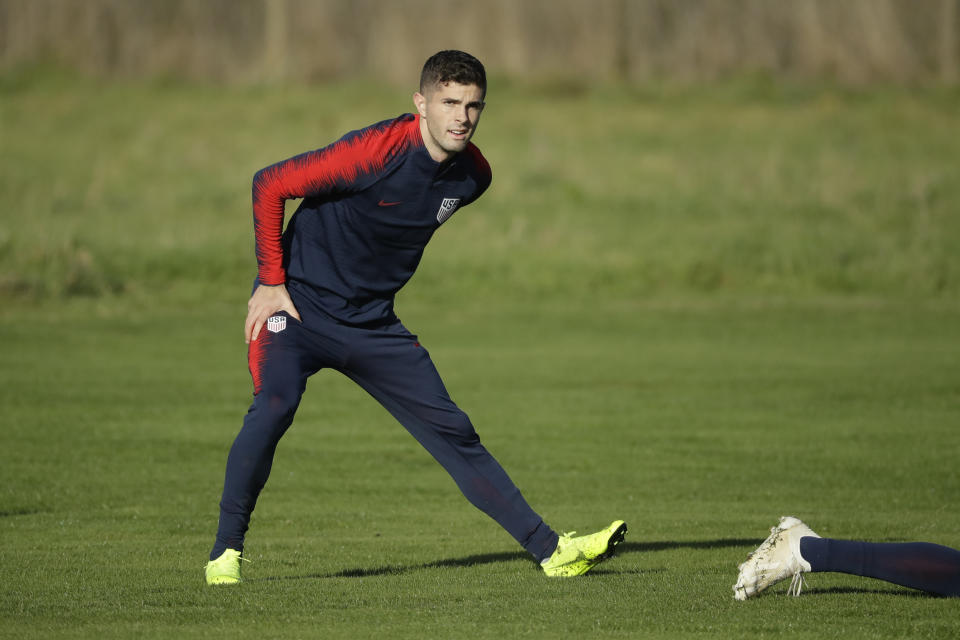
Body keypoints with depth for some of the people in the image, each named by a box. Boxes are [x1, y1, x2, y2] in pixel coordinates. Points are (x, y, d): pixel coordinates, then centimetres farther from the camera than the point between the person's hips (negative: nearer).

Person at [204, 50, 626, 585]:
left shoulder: (473, 174, -2)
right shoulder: (376, 152, -25)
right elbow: (270, 185, -18)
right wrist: (272, 281, -16)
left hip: (372, 322, 6)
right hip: (299, 303, -6)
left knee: (453, 431, 1)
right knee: (274, 405, -30)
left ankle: (551, 550, 3)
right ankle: (226, 553, -16)